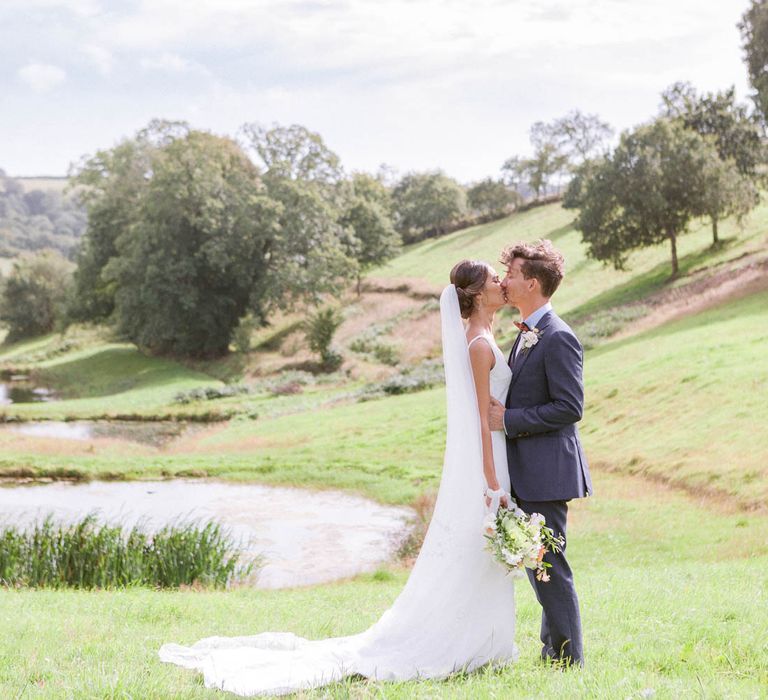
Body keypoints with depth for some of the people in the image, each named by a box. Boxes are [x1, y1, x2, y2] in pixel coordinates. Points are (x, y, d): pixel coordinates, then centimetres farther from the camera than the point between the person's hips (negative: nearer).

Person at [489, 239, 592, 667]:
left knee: (549, 567, -5)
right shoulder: (527, 335, 15)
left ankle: (568, 660, 4)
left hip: (547, 471, -10)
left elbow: (570, 407, -21)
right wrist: (500, 408, 7)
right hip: (528, 472, 10)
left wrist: (510, 419, -19)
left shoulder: (558, 338, -16)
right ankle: (554, 652, 27)